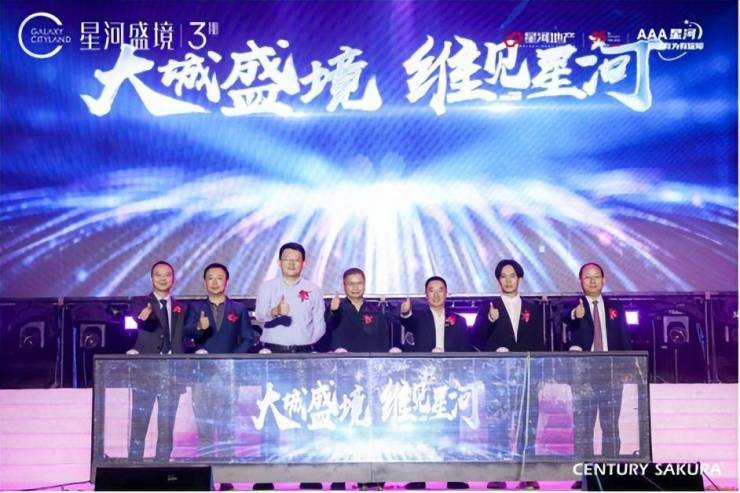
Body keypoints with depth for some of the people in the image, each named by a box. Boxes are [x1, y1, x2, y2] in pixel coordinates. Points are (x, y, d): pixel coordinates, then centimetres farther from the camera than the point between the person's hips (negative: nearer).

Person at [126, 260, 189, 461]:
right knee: (139, 423, -3)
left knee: (167, 426, 5)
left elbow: (184, 337, 9)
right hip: (145, 371, -3)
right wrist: (144, 316, -42)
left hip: (172, 372, 3)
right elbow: (138, 318, -19)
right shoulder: (140, 302, 4)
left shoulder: (182, 307, 14)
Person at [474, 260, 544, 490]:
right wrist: (489, 320, -18)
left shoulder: (532, 309, 14)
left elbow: (539, 345, 13)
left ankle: (527, 476, 4)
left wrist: (538, 375, 5)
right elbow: (477, 339, -1)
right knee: (497, 425, -3)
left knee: (528, 425, -1)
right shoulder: (488, 307, 8)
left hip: (527, 375, 2)